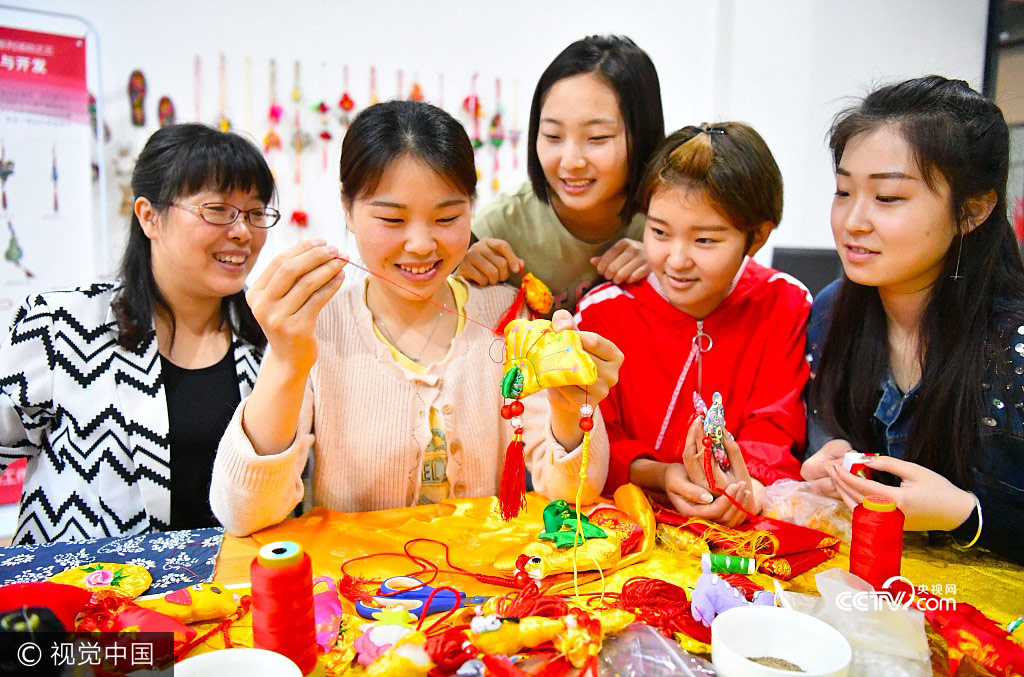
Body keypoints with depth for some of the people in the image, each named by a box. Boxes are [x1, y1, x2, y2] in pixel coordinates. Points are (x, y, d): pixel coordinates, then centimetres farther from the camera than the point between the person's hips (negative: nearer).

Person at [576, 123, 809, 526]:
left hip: (744, 522, 1)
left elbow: (775, 430, -1)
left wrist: (742, 478, -24)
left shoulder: (785, 306, -2)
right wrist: (660, 475, -23)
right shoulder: (602, 311, -5)